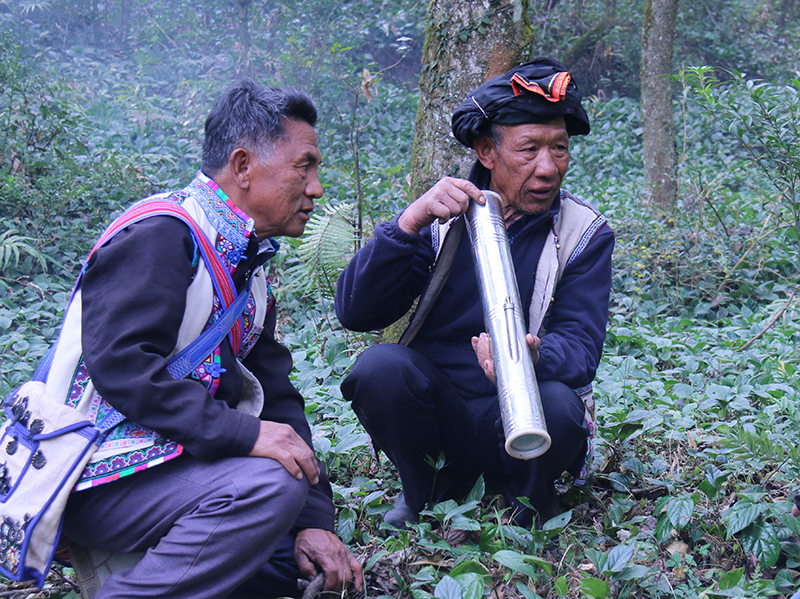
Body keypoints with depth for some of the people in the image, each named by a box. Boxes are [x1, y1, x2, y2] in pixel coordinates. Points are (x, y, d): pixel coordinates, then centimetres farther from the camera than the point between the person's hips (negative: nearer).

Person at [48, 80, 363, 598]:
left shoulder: (250, 267, 16)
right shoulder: (161, 235, -13)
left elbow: (275, 398, 11)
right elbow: (117, 361, -26)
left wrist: (313, 520, 0)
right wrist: (242, 432, -28)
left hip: (177, 461, 9)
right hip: (100, 477, -9)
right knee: (267, 487, -30)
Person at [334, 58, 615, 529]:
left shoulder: (586, 234, -1)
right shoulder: (442, 216, 0)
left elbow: (580, 347, -11)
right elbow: (354, 312, -9)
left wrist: (531, 357, -36)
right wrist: (409, 223, -24)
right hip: (437, 411, 1)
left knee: (558, 404, -33)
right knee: (381, 365, -28)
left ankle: (529, 502, 2)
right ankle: (426, 492, 1)